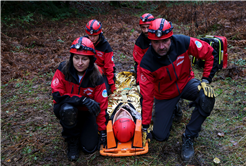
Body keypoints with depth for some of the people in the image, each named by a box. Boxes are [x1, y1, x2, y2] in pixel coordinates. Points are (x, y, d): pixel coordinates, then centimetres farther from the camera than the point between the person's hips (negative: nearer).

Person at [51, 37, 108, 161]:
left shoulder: (96, 78, -20)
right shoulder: (63, 69, -21)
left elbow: (101, 106, -14)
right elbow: (57, 94, -25)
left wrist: (102, 131, -11)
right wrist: (83, 100, -36)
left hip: (86, 112, 1)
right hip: (64, 109, 0)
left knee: (90, 148, -10)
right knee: (68, 109, -38)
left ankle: (82, 130, 24)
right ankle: (72, 140, -9)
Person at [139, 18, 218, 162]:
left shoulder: (183, 42, -26)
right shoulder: (147, 64, -28)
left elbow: (211, 54, -12)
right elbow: (146, 96, -20)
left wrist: (206, 80, -21)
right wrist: (145, 126, -15)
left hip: (185, 83, 1)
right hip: (165, 94, -1)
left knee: (207, 97, -33)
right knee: (160, 136, -2)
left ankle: (189, 137, -12)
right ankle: (170, 110, 30)